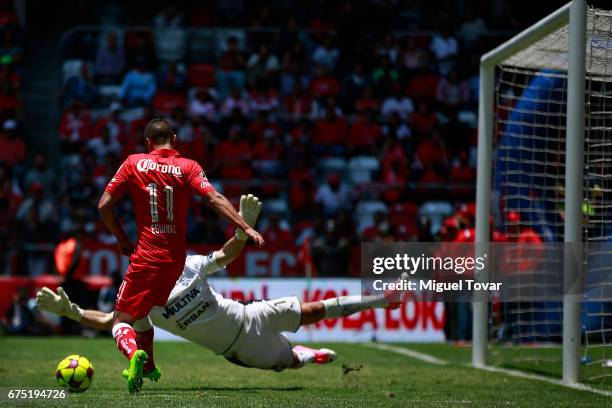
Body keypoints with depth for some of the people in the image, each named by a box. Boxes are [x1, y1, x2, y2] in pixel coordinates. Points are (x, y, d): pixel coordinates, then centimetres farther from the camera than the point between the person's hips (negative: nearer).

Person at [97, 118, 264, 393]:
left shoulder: (134, 163, 1)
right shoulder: (188, 167, 2)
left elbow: (104, 206, 0)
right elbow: (214, 199, -13)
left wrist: (122, 240, 11)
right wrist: (245, 227, -17)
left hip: (146, 256, -3)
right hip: (175, 259, 3)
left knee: (121, 321, -3)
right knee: (142, 310, 27)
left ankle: (134, 353, -34)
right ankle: (147, 367, 30)